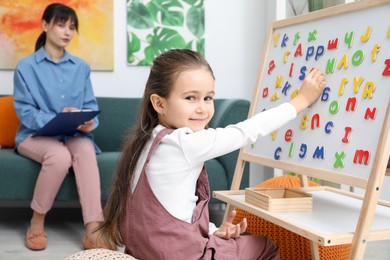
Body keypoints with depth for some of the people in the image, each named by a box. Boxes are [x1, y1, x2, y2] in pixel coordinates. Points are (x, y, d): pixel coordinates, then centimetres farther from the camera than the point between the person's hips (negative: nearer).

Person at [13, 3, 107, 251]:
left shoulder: (81, 67, 10)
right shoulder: (26, 67, 0)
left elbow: (91, 106, 7)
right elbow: (25, 112, -7)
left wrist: (88, 122, -17)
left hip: (73, 134, 3)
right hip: (36, 134, -2)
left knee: (86, 150, -34)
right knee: (60, 155, -37)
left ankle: (93, 230, -40)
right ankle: (37, 222, -13)